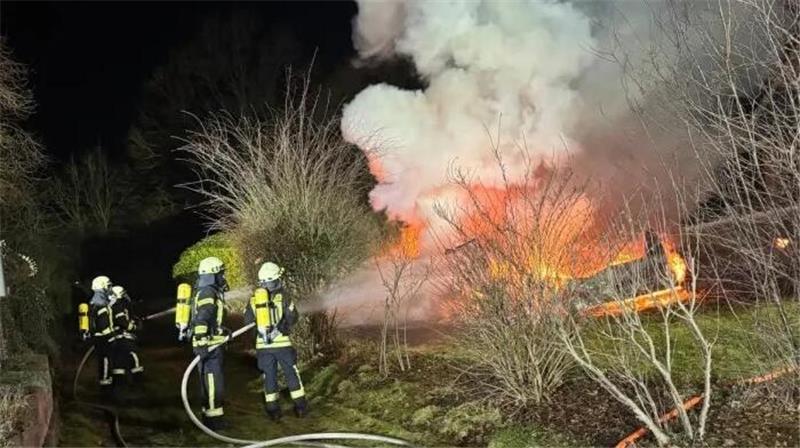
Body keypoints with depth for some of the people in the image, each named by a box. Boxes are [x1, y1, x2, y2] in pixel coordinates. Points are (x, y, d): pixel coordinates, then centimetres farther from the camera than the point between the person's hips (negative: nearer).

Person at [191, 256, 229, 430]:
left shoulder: (212, 292, 17)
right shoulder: (207, 293, -15)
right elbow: (201, 320, -26)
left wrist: (223, 332, 38)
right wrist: (202, 344, -32)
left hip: (212, 345, 11)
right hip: (208, 347, -11)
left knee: (212, 383, 17)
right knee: (213, 383, -7)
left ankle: (212, 416, 26)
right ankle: (212, 420, -3)